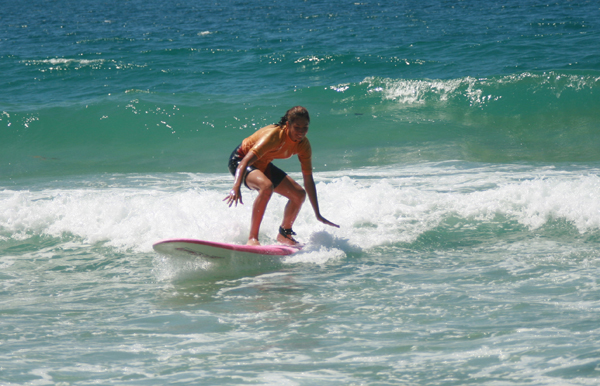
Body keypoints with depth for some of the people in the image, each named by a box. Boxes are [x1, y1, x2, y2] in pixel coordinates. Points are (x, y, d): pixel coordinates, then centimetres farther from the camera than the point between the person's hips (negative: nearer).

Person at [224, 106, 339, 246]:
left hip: (263, 165, 8)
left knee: (299, 194, 0)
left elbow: (308, 180, -5)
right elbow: (246, 161, -44)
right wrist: (236, 188, -60)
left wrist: (318, 215, -3)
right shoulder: (275, 135, -35)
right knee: (267, 186, -37)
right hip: (240, 160, -8)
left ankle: (284, 234, 24)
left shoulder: (303, 145, -12)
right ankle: (252, 238, -33)